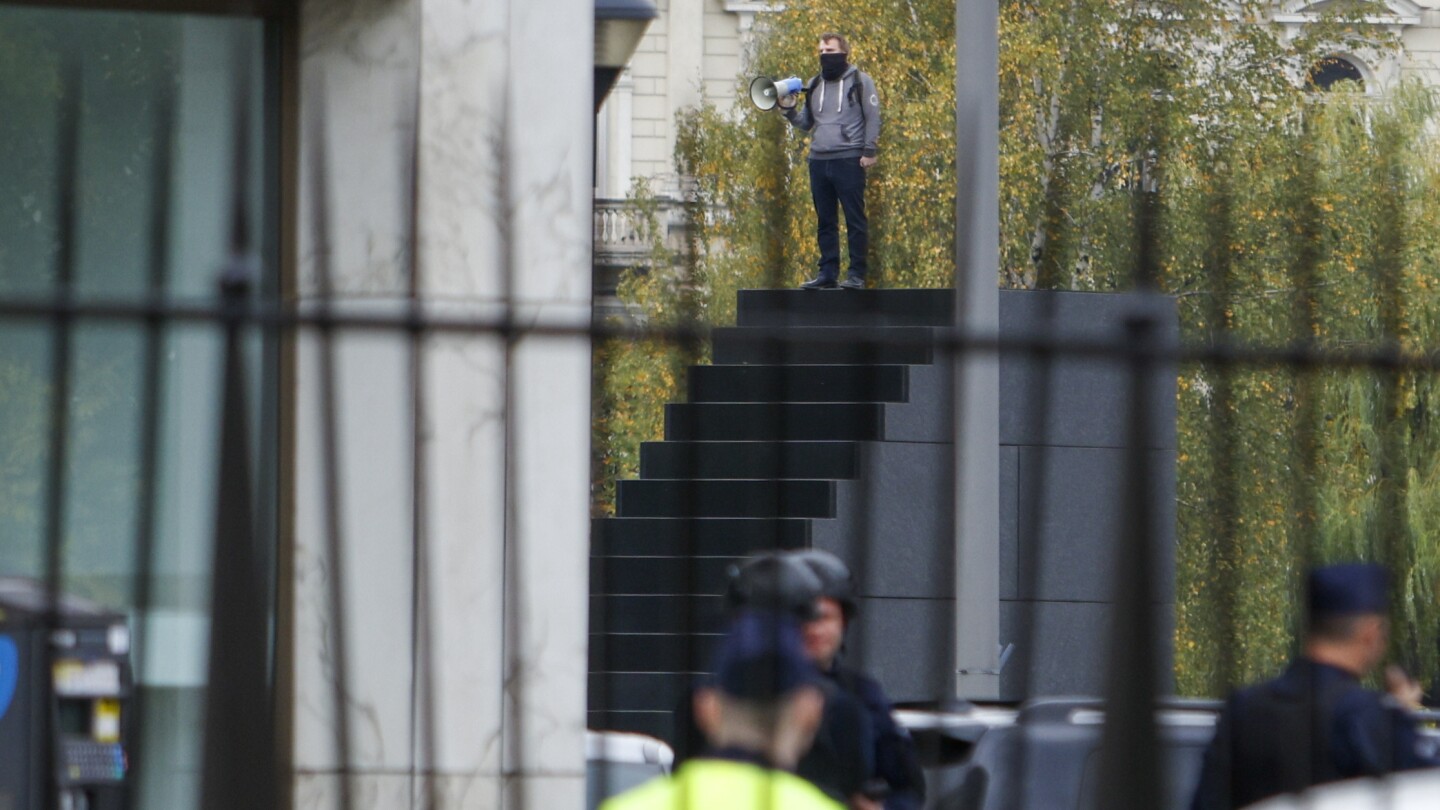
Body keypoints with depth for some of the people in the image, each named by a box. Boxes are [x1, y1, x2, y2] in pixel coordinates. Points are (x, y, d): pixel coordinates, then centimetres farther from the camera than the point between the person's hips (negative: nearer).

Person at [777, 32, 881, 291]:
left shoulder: (860, 81, 1)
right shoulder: (814, 85, 17)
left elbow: (872, 118, -2)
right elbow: (806, 123, 20)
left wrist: (869, 151, -9)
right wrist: (788, 109, 2)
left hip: (849, 160, -6)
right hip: (819, 160, 6)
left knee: (855, 220, -4)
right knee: (825, 221, 7)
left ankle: (857, 274, -4)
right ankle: (827, 273, 11)